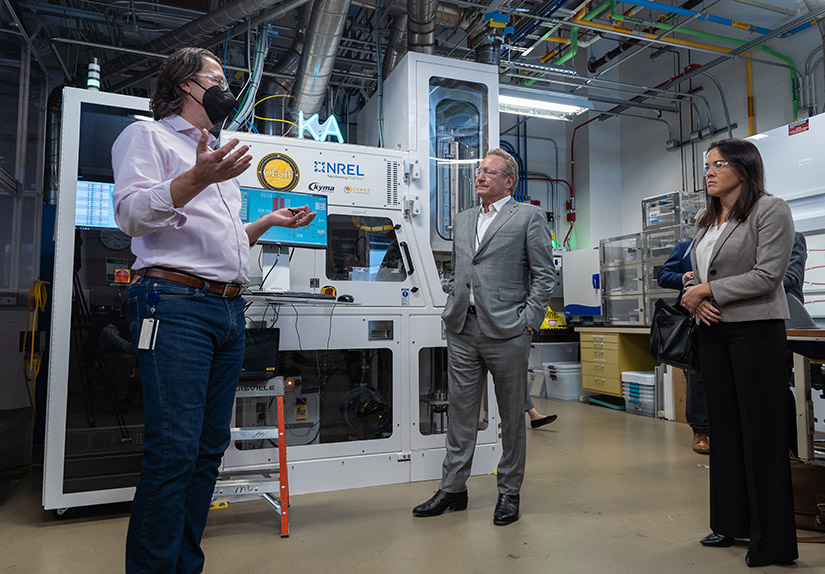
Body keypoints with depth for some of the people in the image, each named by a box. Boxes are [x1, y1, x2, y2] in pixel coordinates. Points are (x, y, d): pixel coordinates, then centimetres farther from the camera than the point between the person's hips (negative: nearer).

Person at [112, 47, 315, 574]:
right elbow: (131, 212, -9)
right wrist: (196, 179, -20)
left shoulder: (221, 158, 30)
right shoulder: (148, 136, 8)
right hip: (176, 304, -7)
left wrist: (269, 221, 22)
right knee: (174, 450, -11)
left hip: (230, 311, 8)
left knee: (210, 448, 8)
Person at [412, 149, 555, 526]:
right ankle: (452, 489, 23)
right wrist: (451, 311, 10)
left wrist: (528, 322, -9)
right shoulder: (463, 220, 18)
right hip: (462, 330, 5)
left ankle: (509, 492, 24)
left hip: (507, 331, -5)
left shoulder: (528, 216, 2)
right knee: (460, 413, 11)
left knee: (512, 417, 8)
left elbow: (544, 275, -3)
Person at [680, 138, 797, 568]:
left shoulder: (770, 210, -6)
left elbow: (767, 275, -15)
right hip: (713, 331, 7)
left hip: (755, 329, -7)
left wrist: (709, 290, -12)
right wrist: (695, 300, -3)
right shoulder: (705, 222, 15)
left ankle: (772, 540, 11)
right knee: (724, 427, 12)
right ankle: (732, 522, 25)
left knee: (761, 431, -2)